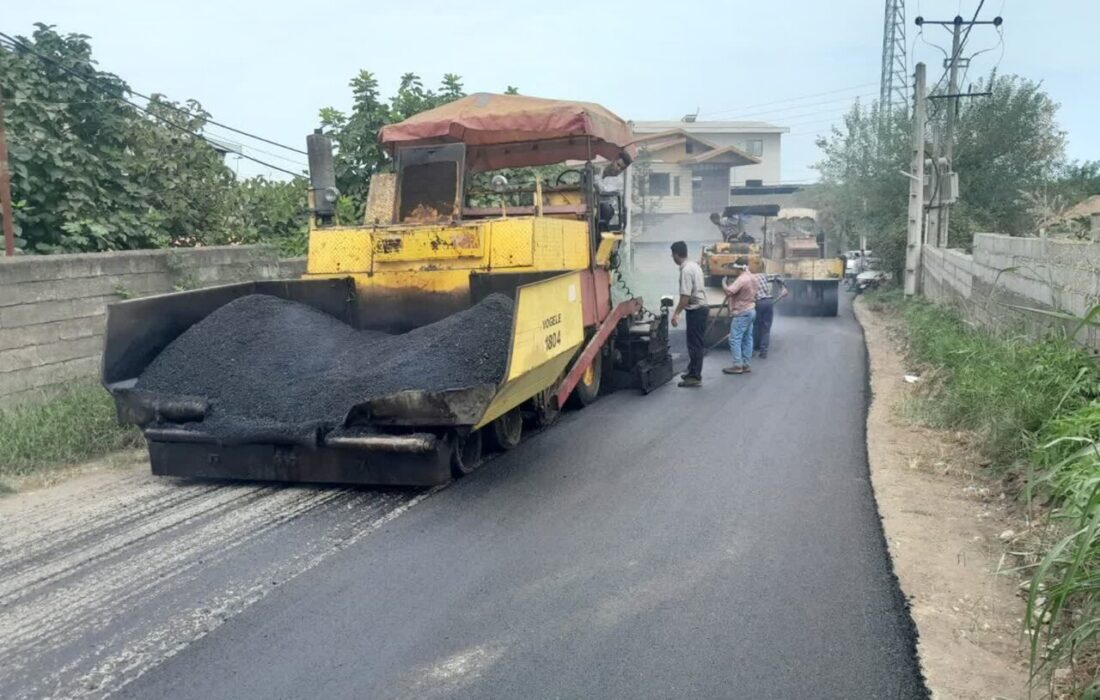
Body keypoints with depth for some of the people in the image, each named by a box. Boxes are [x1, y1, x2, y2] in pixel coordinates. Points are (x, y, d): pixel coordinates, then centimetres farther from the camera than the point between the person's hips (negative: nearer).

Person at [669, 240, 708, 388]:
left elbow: (685, 296, -24)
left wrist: (676, 314, -20)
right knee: (695, 343, 17)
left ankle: (695, 377, 0)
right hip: (700, 307, 10)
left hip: (695, 310, -10)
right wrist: (678, 310, 23)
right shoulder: (694, 265, 11)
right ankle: (692, 372, 26)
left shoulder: (686, 270, -20)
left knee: (694, 344, -4)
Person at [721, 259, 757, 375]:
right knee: (747, 339, 11)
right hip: (751, 310, 10)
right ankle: (746, 365, 14)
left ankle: (737, 366, -9)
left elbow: (730, 291, -29)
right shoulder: (752, 277, 12)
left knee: (735, 339, -7)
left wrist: (724, 283, -11)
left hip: (741, 312, -10)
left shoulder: (741, 279, -20)